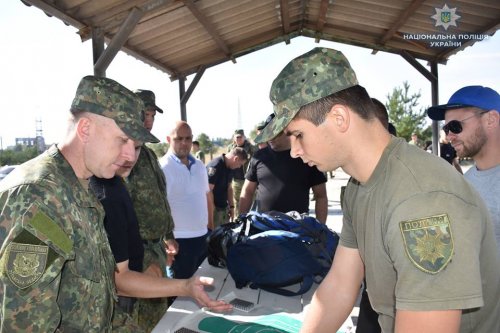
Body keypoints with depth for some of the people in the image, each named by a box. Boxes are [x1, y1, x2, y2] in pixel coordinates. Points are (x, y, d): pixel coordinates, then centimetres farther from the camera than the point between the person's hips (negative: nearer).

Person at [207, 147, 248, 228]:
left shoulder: (229, 167, 7)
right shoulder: (215, 166, -21)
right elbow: (208, 190, -23)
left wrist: (231, 206, 11)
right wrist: (212, 211, -20)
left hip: (224, 208, 9)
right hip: (214, 209, -9)